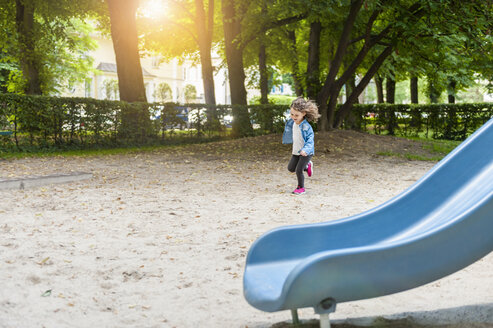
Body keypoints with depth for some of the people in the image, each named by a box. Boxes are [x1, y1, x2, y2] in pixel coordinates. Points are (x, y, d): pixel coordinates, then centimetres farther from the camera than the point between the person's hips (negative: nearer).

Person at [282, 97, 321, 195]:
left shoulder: (306, 126, -26)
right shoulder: (292, 123, -3)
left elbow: (310, 140, -28)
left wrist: (305, 150, -42)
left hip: (306, 153, -8)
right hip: (296, 152, 8)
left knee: (298, 171, -8)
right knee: (291, 168, 15)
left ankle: (301, 187, 15)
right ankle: (307, 166, 38)